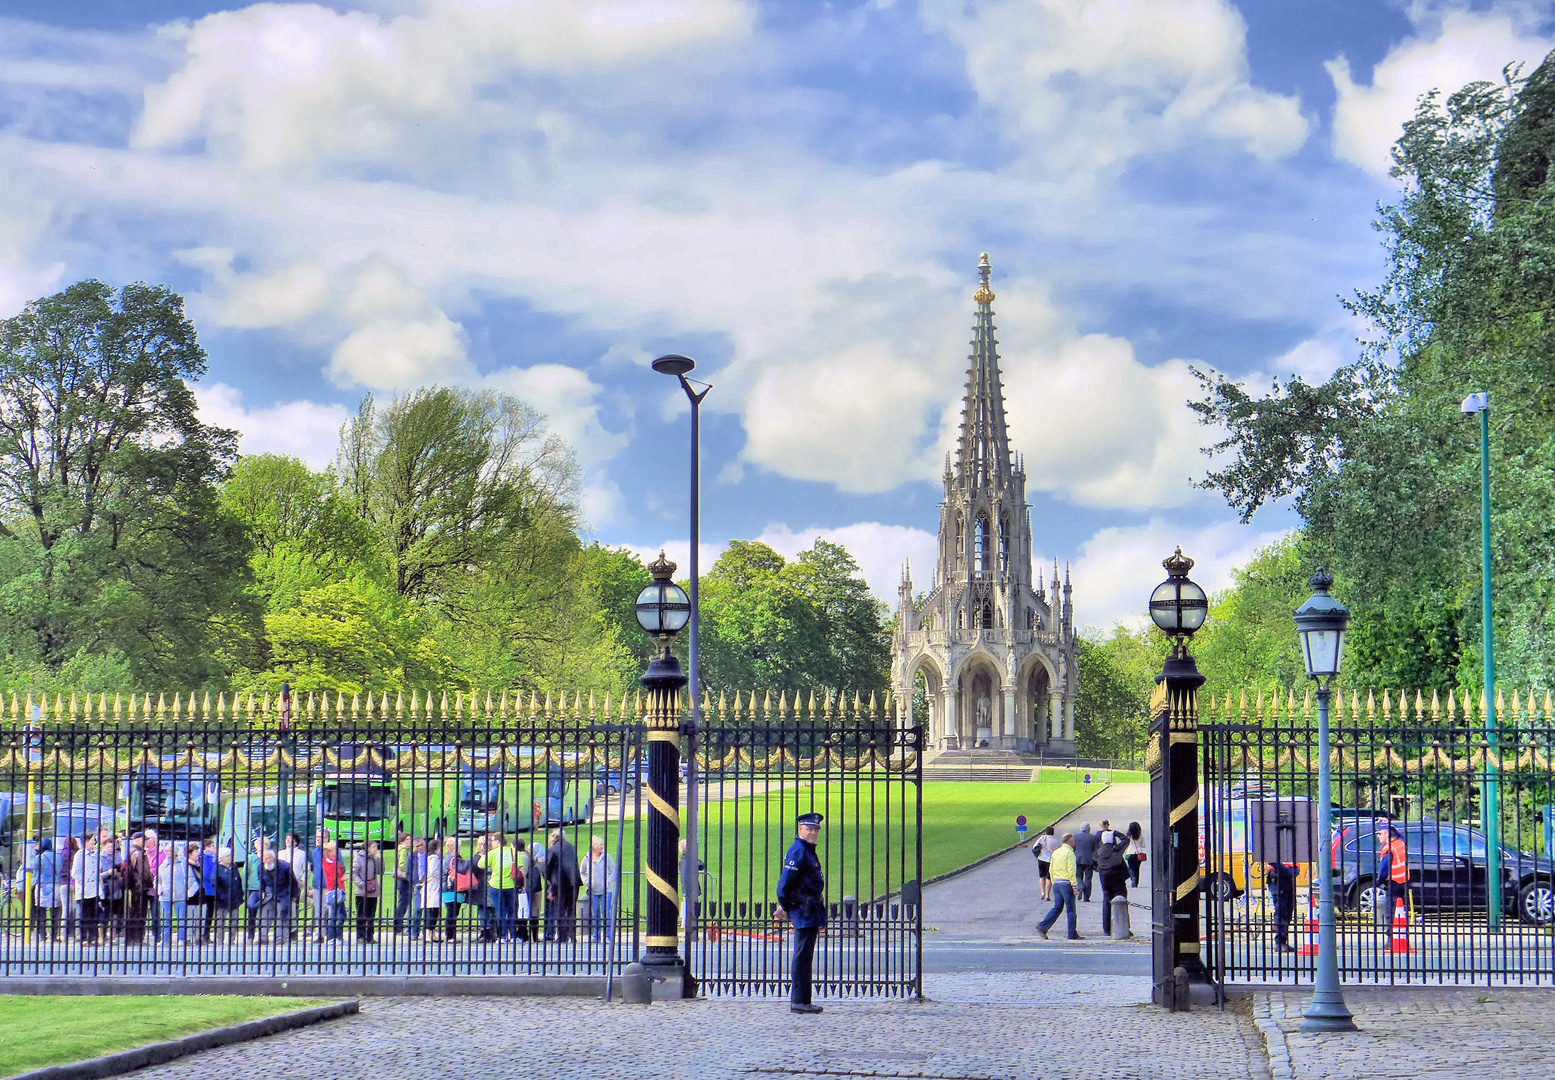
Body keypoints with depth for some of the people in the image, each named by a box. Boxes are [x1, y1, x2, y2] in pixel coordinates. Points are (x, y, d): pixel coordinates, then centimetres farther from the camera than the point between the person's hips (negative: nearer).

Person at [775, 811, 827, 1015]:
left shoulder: (808, 851, 18)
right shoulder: (798, 851, -13)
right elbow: (785, 881, -18)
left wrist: (785, 907, 21)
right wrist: (785, 907, -9)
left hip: (811, 912, 10)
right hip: (804, 913, -10)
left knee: (804, 957, 12)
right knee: (802, 957, -9)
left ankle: (800, 999, 17)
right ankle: (799, 1000, -8)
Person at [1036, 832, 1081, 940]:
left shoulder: (1056, 852, 12)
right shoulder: (1069, 853, -11)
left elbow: (1051, 870, 16)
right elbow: (1071, 871, -16)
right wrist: (1074, 886, -13)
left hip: (1056, 883, 7)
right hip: (1066, 884, -7)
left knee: (1057, 908, 12)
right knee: (1071, 909, 1)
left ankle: (1042, 926, 0)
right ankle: (1072, 934, 5)